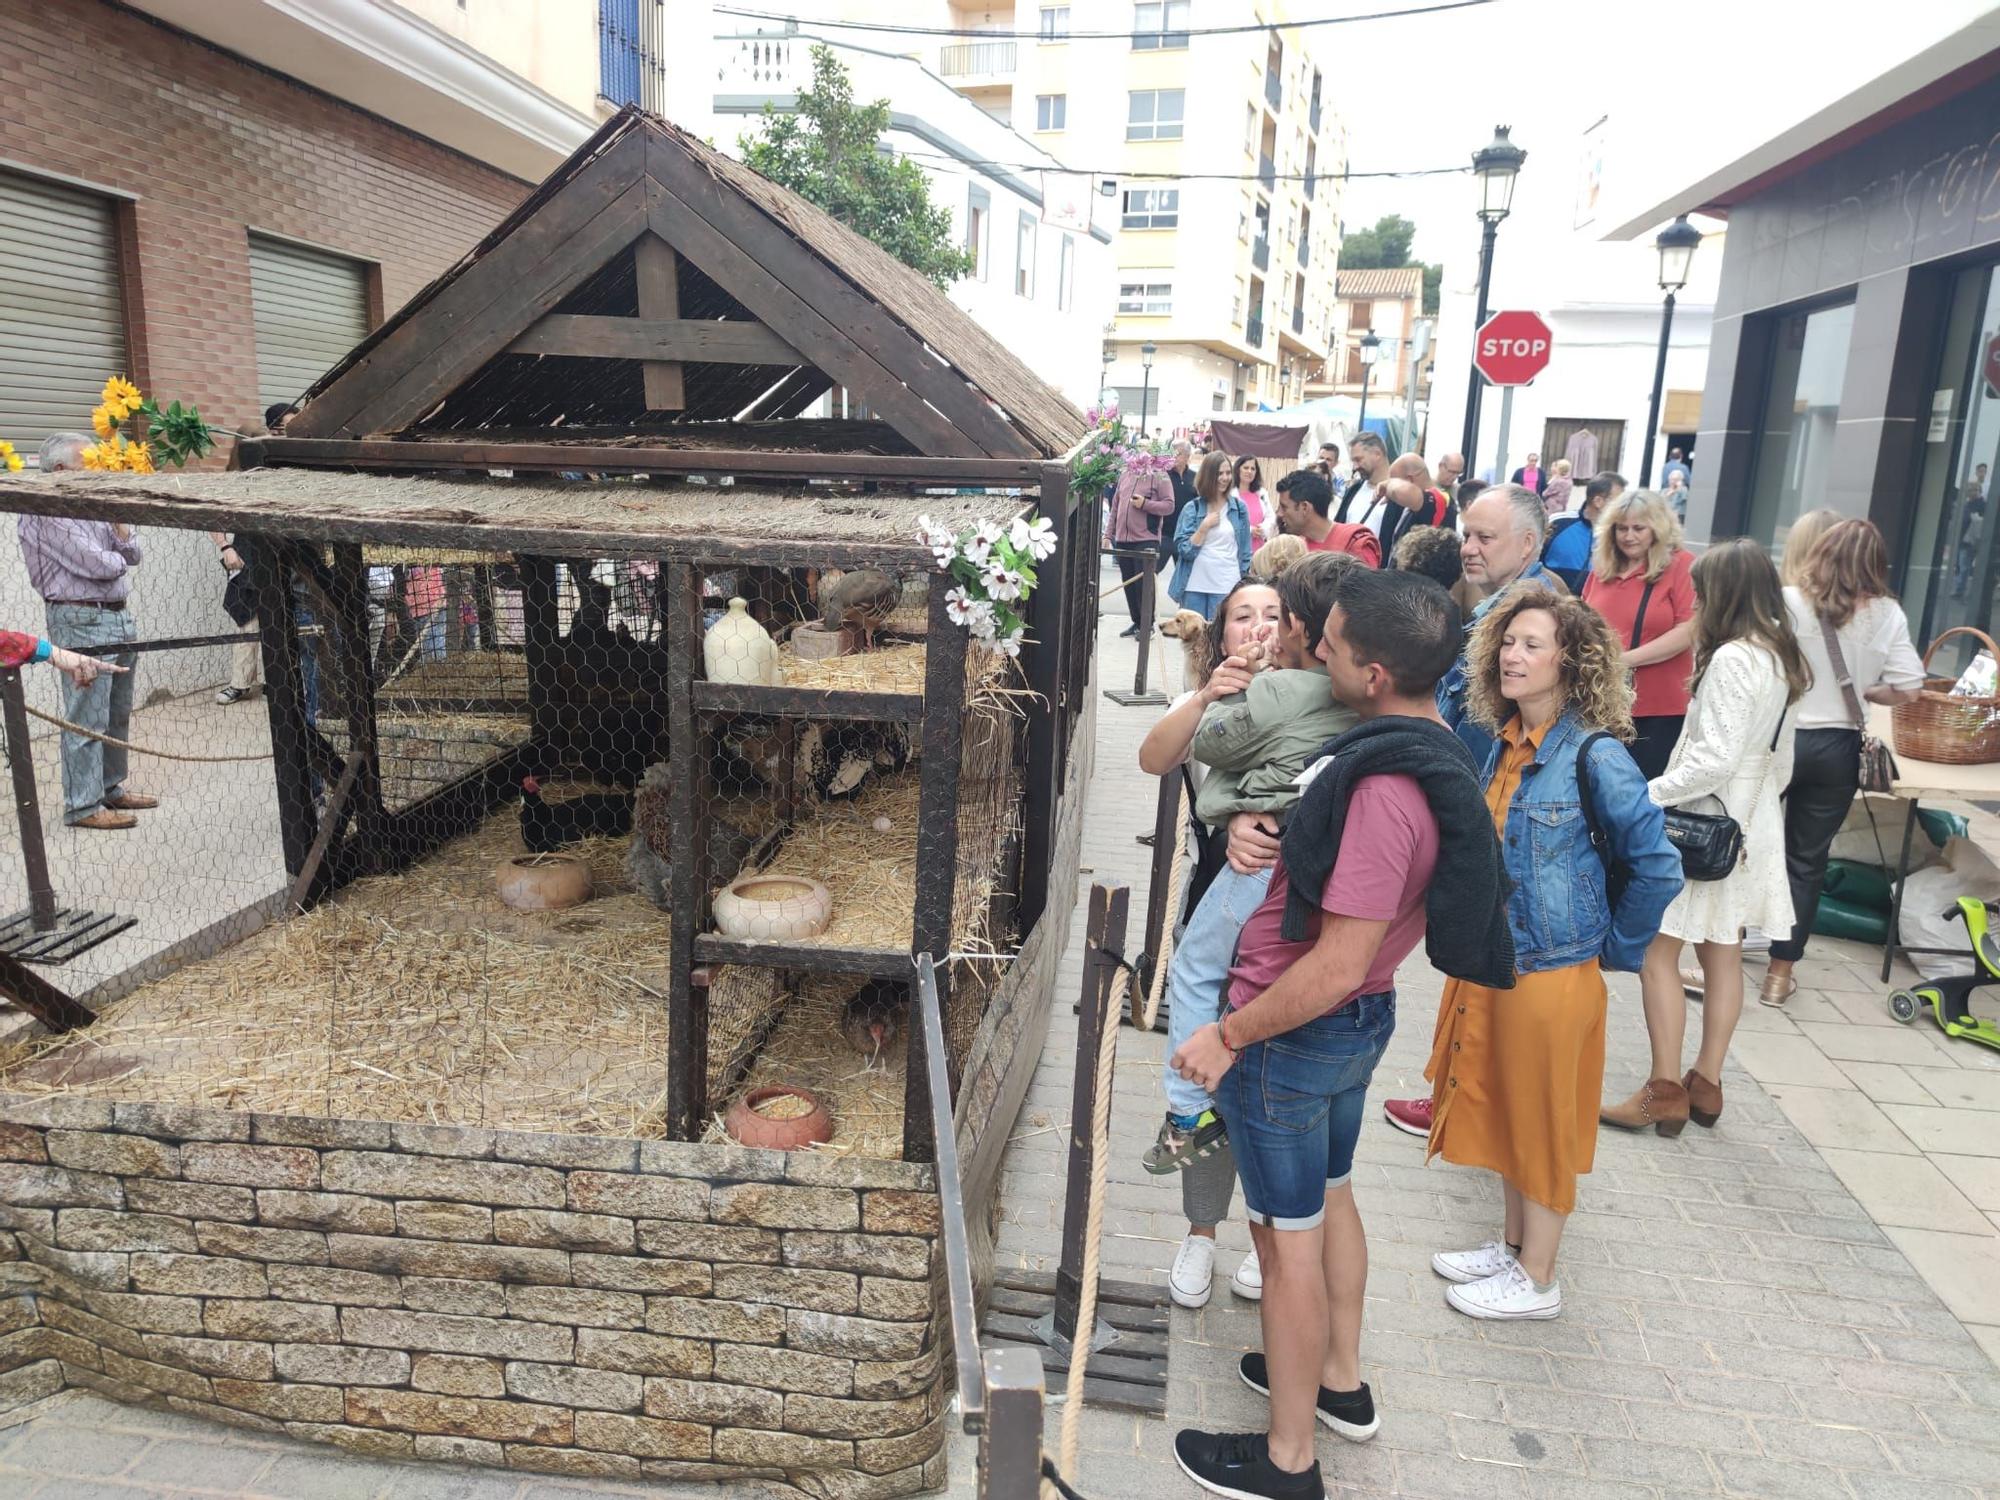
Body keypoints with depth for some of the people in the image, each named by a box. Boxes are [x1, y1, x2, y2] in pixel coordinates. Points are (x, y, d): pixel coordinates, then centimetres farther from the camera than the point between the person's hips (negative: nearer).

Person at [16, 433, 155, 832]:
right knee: (88, 720, -6)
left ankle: (111, 788, 27)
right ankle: (83, 806, 1)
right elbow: (97, 565, -19)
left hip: (117, 616, 9)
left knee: (118, 714, 15)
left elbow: (135, 554, 13)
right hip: (83, 621, -9)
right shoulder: (47, 514, -12)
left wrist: (118, 527, -5)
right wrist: (119, 559, 2)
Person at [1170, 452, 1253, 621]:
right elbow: (1184, 550, -2)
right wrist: (1205, 526, -10)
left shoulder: (1239, 508, 6)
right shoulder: (1192, 508, 4)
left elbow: (1245, 552, 8)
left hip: (1227, 587, 0)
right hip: (1194, 586, 1)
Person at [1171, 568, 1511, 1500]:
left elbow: (1338, 964, -29)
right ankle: (1339, 1383, 47)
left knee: (1289, 1236, 7)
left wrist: (1229, 1035, -19)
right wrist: (1250, 827, -6)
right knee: (1329, 1198, 26)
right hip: (1358, 1023, 9)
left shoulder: (1383, 787, -31)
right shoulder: (1429, 752, 0)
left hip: (1296, 1035, -9)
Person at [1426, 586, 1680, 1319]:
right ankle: (1513, 1245, 39)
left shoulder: (1596, 755, -19)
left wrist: (1611, 947, -8)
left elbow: (1658, 866, -17)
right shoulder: (1507, 744, 3)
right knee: (1501, 1109, 20)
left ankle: (1536, 1280, 27)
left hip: (1552, 971, -7)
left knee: (1543, 1121, 9)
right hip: (1492, 959, 7)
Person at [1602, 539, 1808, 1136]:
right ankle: (1706, 1084, 23)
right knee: (1722, 953, 14)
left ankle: (1665, 1092, 0)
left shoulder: (1732, 659, -19)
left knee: (1657, 949, -3)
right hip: (1752, 820, 10)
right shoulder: (1780, 657, 10)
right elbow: (1780, 758, 16)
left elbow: (1714, 759, -26)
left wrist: (1647, 796, -20)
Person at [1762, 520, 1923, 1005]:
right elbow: (1906, 689, -4)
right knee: (1807, 859, 11)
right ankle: (1780, 973, 18)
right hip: (1837, 748, 2)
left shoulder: (1788, 601, -11)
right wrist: (1861, 690, 14)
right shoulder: (1887, 614, -3)